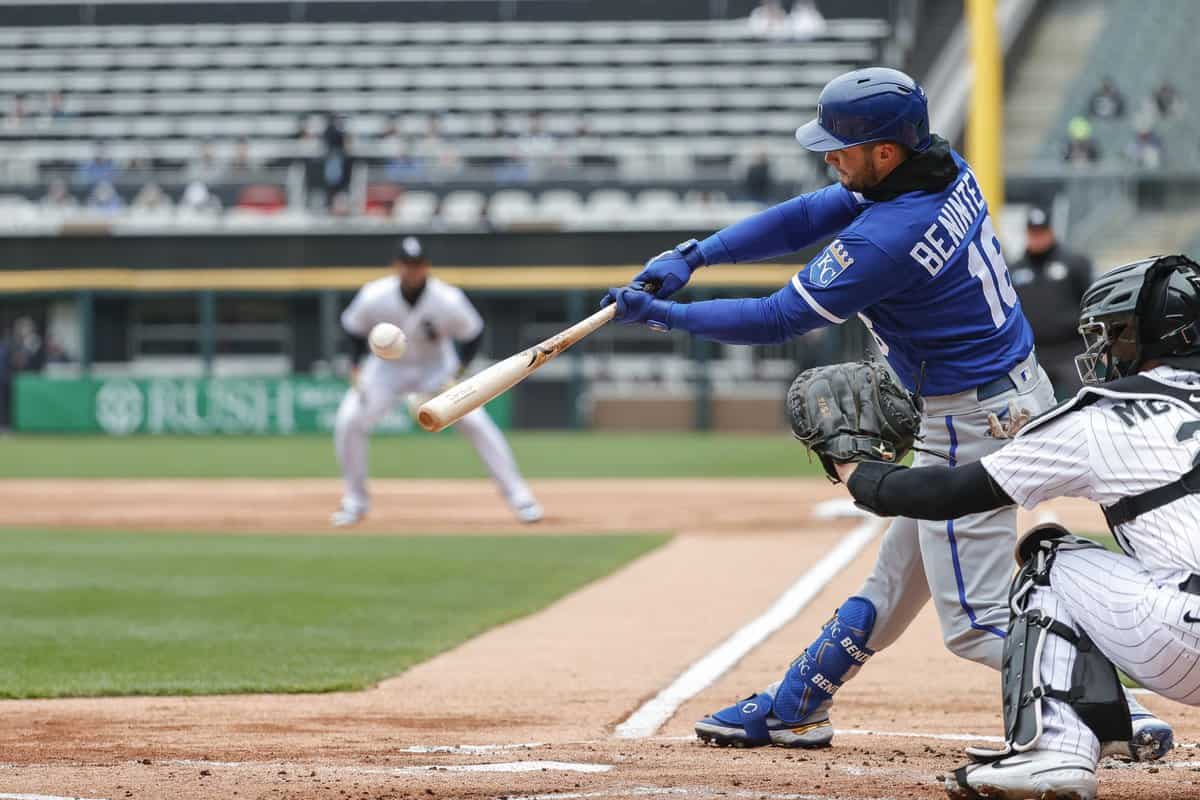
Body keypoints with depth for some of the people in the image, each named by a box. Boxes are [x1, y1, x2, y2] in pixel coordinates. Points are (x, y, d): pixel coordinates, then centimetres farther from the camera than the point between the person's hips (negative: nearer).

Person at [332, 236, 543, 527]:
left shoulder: (448, 300, -25)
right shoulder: (373, 298, -22)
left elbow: (473, 335, -9)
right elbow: (354, 329, -3)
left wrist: (456, 377, -18)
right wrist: (356, 369, -13)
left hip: (436, 368, -1)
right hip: (387, 368, 1)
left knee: (474, 422, -18)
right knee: (349, 421, -17)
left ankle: (518, 496, -7)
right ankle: (355, 501, 2)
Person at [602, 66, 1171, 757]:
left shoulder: (886, 240, -26)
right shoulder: (946, 170, 1)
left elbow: (778, 321, -17)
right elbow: (807, 217, 7)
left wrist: (664, 314, -7)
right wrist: (693, 255, 0)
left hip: (975, 423, -10)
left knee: (975, 622, -7)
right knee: (899, 570, 21)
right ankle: (793, 710, 34)